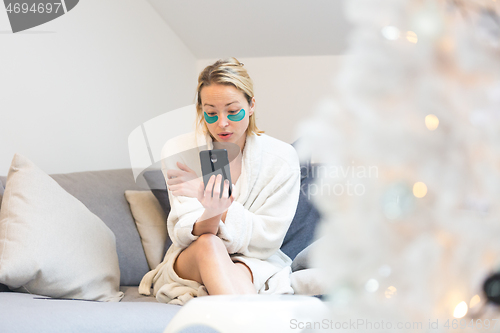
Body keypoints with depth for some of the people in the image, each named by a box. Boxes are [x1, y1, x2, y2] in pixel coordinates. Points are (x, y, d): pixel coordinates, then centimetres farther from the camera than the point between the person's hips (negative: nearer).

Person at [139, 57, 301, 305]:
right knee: (209, 245, -36)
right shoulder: (178, 152, -6)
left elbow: (268, 237, -9)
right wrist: (211, 213, -38)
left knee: (238, 275, -36)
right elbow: (185, 234, -12)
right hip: (189, 262, 0)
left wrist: (220, 208, -26)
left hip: (256, 263, 0)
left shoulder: (281, 157, -6)